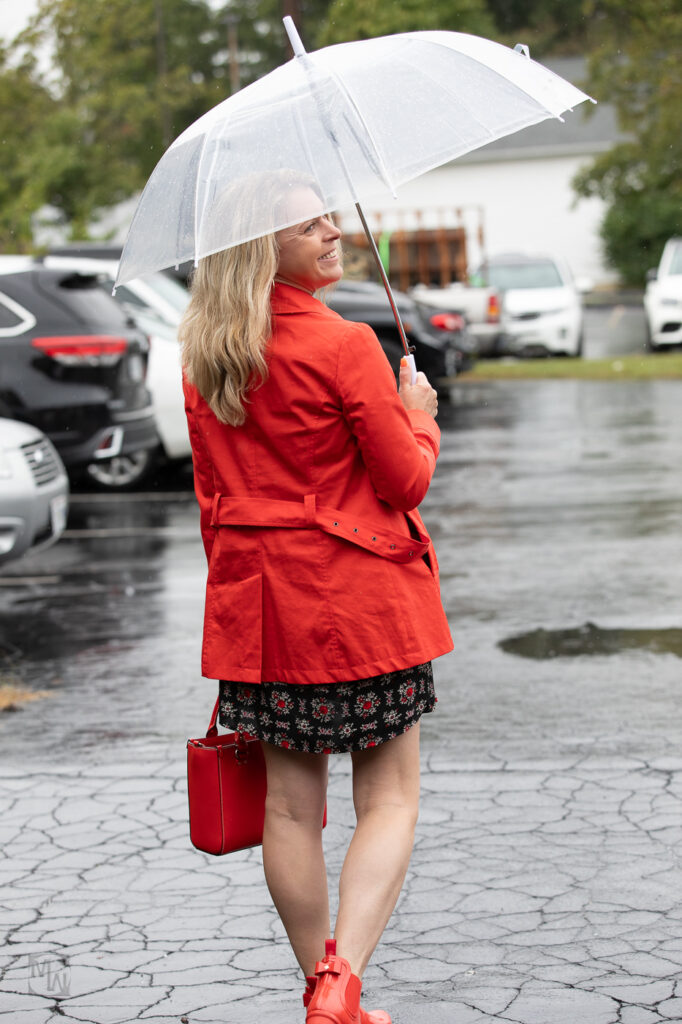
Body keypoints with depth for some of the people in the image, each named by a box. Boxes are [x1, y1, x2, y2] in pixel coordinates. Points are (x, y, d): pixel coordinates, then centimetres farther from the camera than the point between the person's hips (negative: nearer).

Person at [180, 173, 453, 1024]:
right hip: (358, 596, -5)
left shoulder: (203, 358, 6)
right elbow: (407, 479, -10)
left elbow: (210, 489, 13)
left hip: (256, 601, 6)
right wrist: (417, 415, 9)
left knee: (290, 802, 12)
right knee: (389, 798, 4)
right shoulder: (343, 346, -14)